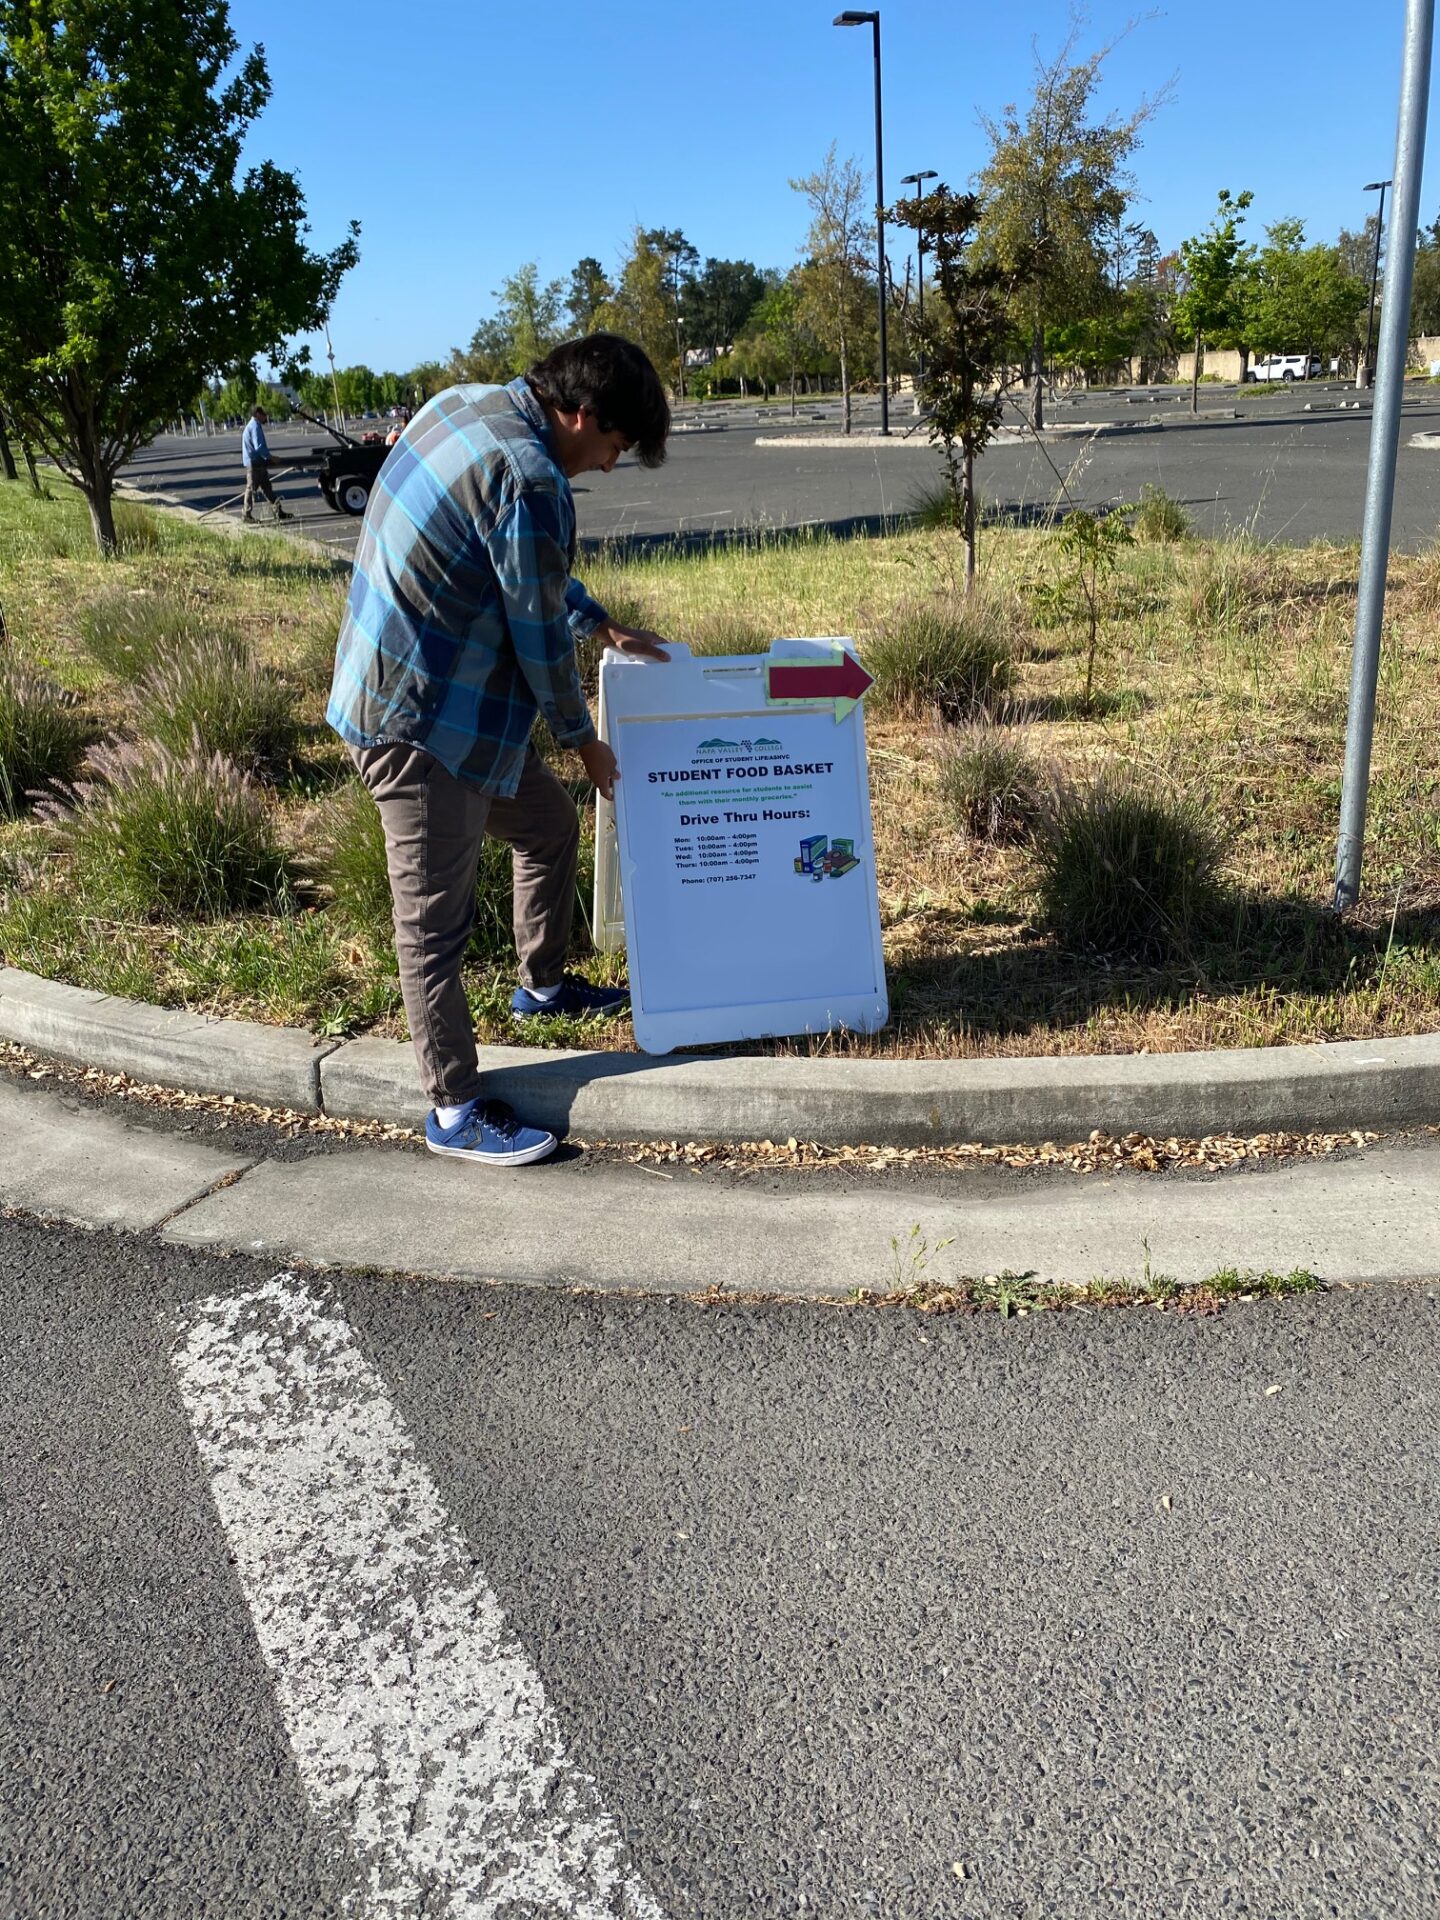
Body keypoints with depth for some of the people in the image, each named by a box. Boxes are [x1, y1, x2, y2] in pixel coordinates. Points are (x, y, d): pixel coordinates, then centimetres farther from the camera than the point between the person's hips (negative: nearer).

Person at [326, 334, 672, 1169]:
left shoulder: (466, 404, 7)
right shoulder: (527, 478, -23)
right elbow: (540, 635, -15)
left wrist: (605, 624, 25)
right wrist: (584, 738, 0)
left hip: (456, 700, 10)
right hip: (418, 722, -10)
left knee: (551, 825, 23)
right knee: (437, 923, -1)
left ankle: (544, 983, 42)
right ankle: (457, 1112, 10)